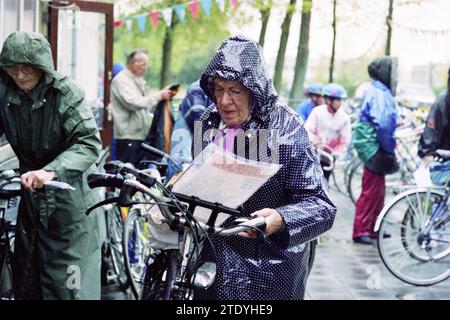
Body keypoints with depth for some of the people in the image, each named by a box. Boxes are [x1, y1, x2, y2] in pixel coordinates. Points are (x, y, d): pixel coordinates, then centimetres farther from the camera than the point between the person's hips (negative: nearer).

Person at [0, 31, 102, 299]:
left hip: (69, 195, -5)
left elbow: (90, 143, -23)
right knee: (26, 282, 14)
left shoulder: (66, 92, -16)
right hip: (31, 191, 5)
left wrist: (51, 171, -37)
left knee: (68, 284, -6)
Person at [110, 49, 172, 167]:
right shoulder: (121, 80, -8)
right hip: (128, 136, -9)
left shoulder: (139, 81, 22)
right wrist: (159, 95, -19)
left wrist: (164, 95, 6)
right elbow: (134, 103, -21)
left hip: (141, 135, 9)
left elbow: (149, 107, 22)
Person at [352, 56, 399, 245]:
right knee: (371, 192, -6)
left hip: (377, 149, 10)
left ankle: (372, 228, 25)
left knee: (378, 192, 17)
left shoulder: (381, 92, 15)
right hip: (374, 149, -10)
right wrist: (389, 149, -17)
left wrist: (389, 148, 13)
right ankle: (360, 231, -1)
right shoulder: (378, 93, -17)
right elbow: (383, 124, -24)